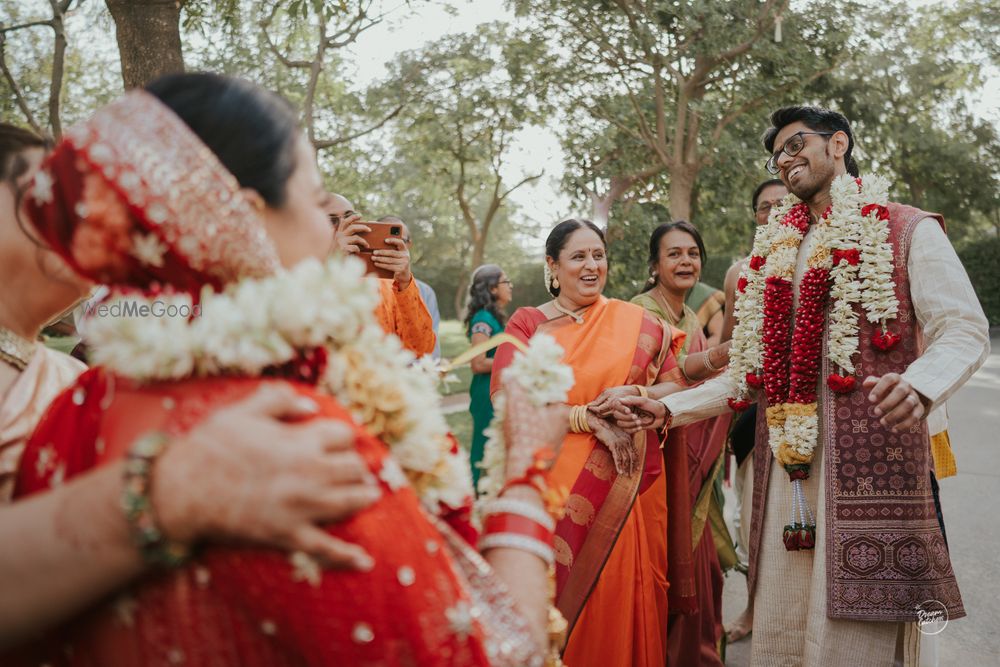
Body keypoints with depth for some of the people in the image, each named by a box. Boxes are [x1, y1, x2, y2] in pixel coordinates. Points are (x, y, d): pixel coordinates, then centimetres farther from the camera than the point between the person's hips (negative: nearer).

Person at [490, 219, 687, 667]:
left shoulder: (636, 323, 6)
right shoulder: (527, 323, 3)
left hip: (623, 481, 1)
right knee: (556, 589, 6)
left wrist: (641, 400, -15)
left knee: (617, 591, 4)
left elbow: (675, 382, 7)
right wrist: (586, 419, -16)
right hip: (552, 479, -1)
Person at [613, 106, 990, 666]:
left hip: (866, 460, -5)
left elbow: (964, 329, -4)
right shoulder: (773, 253, 21)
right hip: (787, 464, 5)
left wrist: (919, 386, -26)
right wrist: (666, 409, 13)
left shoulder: (908, 231, 5)